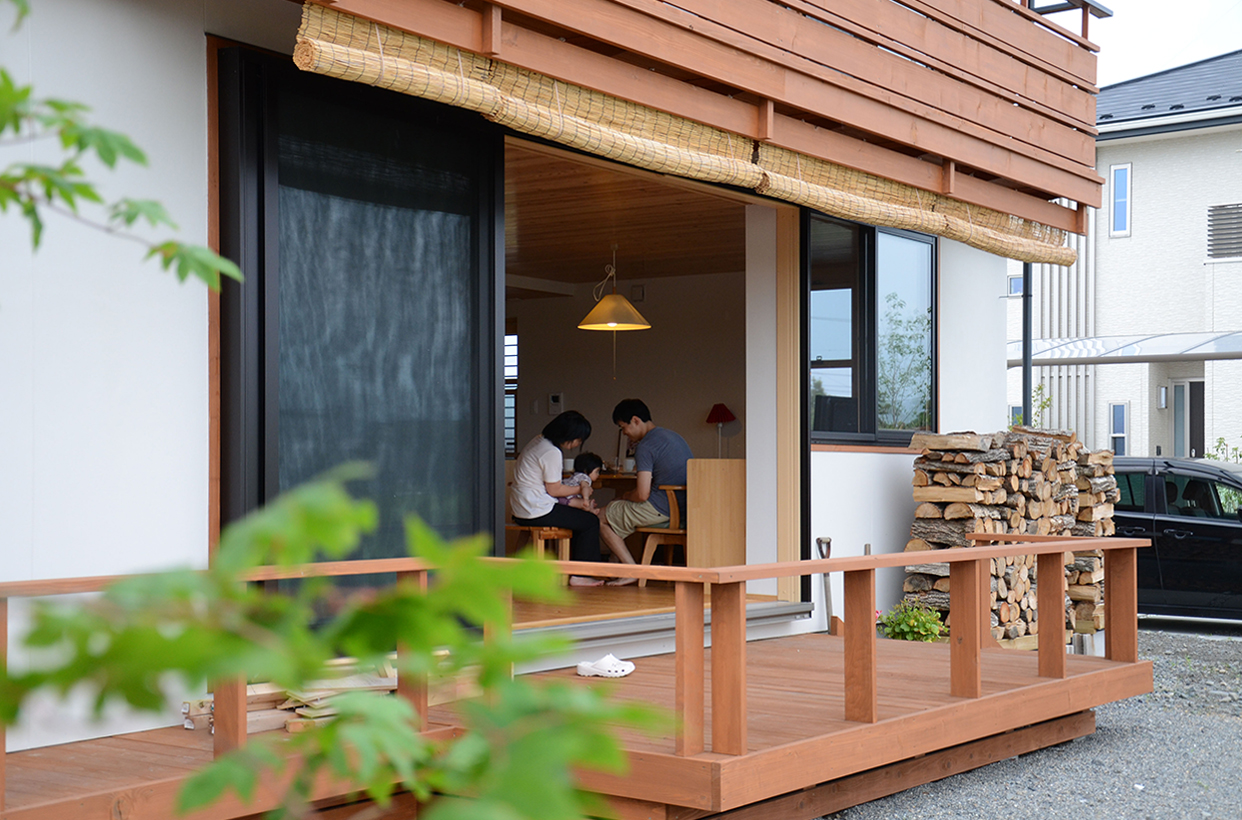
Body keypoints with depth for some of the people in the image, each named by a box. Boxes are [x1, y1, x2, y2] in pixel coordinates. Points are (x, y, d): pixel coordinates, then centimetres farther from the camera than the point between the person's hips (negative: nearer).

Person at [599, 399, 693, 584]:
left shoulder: (645, 447, -16)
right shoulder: (673, 436, 14)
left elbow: (642, 495, -19)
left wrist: (625, 497, 3)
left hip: (661, 510, -10)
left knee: (602, 518, 6)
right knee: (616, 510, 27)